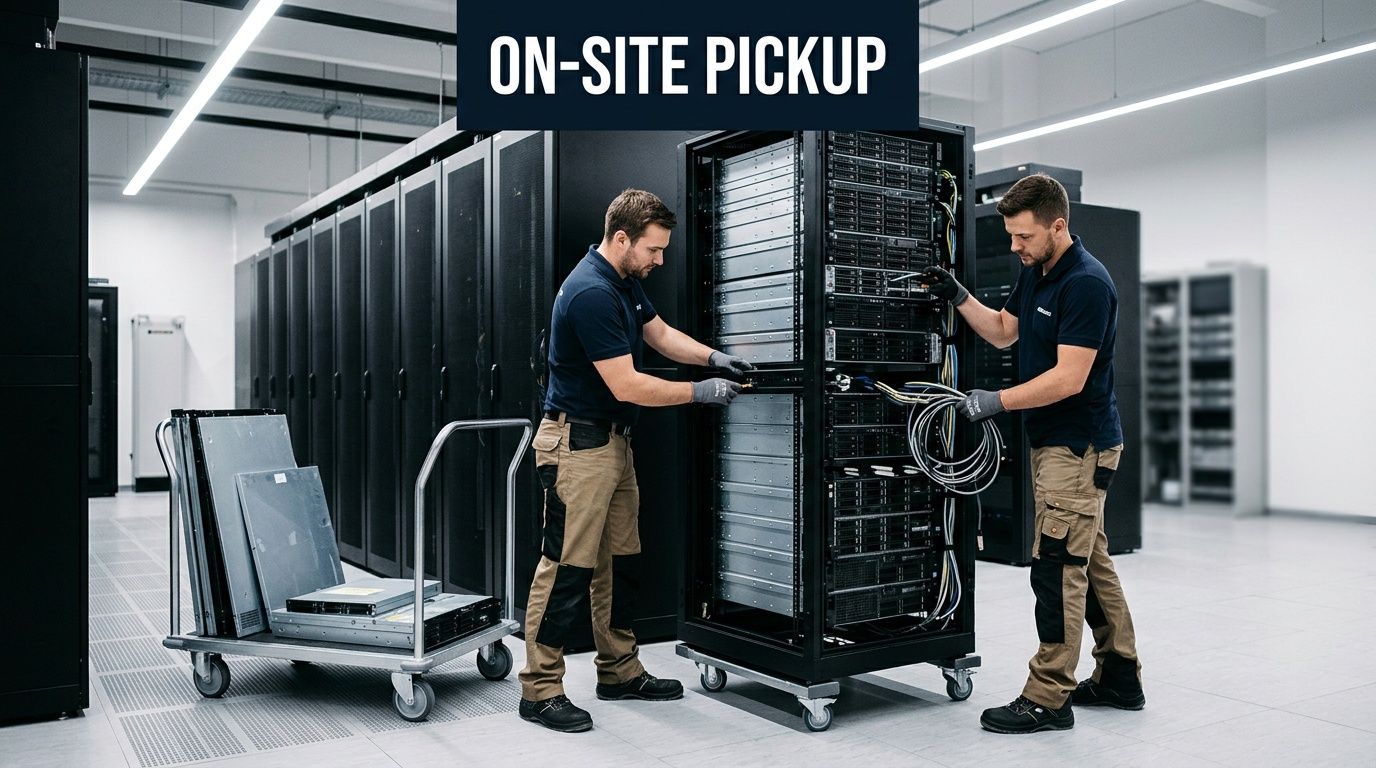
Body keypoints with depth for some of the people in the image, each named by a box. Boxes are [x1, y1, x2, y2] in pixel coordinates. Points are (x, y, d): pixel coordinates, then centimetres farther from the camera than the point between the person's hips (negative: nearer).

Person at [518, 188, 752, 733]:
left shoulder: (626, 281, 9)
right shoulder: (591, 293, -23)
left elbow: (659, 333, 23)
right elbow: (627, 386, -23)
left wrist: (713, 357, 7)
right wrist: (700, 392, -13)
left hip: (612, 440, 10)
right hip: (577, 443, -10)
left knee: (620, 560, 14)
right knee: (568, 565, -6)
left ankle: (619, 672, 26)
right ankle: (540, 690, 4)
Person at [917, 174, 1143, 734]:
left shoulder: (1087, 283, -20)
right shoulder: (1035, 273, 9)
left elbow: (1069, 377, -25)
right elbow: (1003, 331, 21)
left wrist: (997, 401, -25)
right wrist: (957, 296, 7)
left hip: (1079, 446, -10)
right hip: (1054, 441, 10)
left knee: (1056, 567, -6)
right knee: (1089, 564, 16)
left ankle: (1048, 699, 2)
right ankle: (1119, 678, 27)